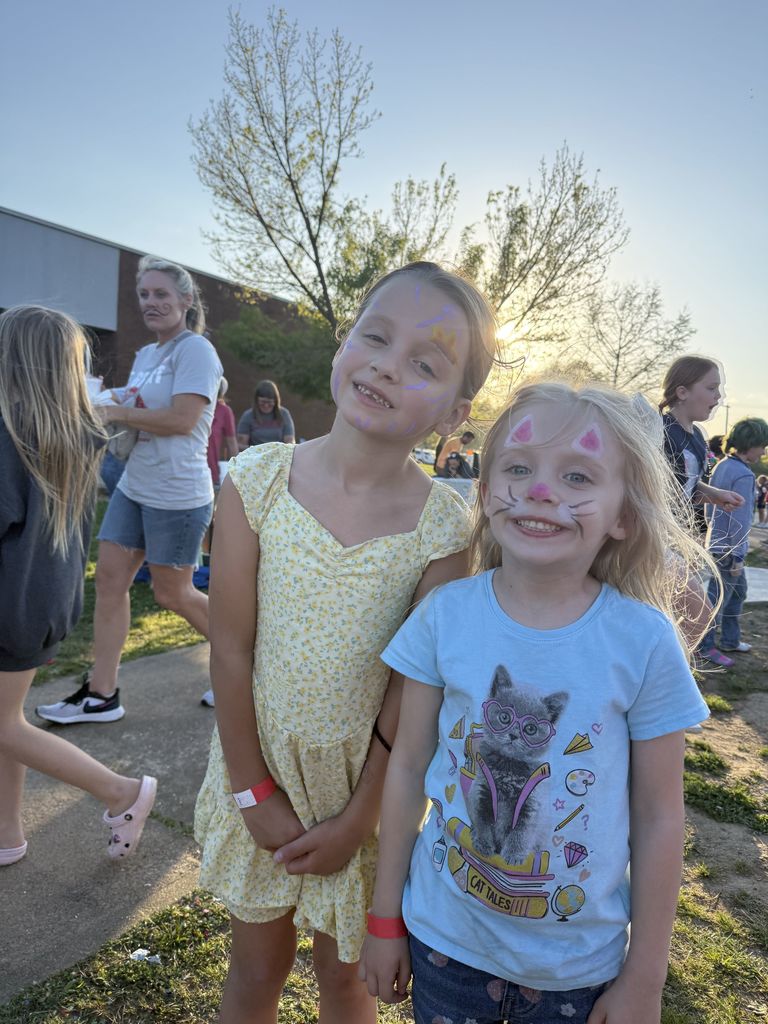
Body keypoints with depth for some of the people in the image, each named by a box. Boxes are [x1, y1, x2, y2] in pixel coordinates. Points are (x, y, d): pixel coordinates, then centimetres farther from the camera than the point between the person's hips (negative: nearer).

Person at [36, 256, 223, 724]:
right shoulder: (145, 354, 15)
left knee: (174, 594, 3)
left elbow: (182, 420, -22)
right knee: (109, 580, 6)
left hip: (177, 494, -9)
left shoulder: (195, 349, -12)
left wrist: (115, 412, -14)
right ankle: (101, 694, 17)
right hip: (133, 487, 9)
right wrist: (113, 404, 5)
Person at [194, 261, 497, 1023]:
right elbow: (231, 650, -11)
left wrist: (357, 819, -8)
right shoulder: (258, 479, -16)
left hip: (366, 783, 0)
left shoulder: (442, 526, -18)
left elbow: (414, 693, -12)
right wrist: (255, 794, -7)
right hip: (259, 765, 1)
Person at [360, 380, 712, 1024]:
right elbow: (407, 770, -5)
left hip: (578, 966, 0)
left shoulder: (646, 642, -18)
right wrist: (385, 919, 3)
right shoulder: (444, 615, -14)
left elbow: (658, 818, -8)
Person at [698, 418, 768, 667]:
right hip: (729, 547, -10)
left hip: (717, 541, 10)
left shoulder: (722, 465, 5)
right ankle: (706, 647, 13)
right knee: (719, 598, 2)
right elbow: (740, 520, -22)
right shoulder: (744, 475, -22)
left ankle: (730, 640, 33)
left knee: (738, 592, 22)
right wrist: (738, 556, -19)